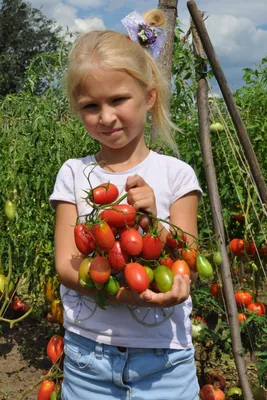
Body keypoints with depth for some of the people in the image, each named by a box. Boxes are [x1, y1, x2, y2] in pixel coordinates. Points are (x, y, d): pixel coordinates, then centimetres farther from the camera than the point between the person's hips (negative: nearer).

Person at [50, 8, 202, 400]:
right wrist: (126, 292, -24)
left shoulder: (175, 173, -4)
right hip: (87, 352, 1)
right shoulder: (74, 173, -1)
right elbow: (66, 265, -7)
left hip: (164, 357, -1)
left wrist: (153, 221, -22)